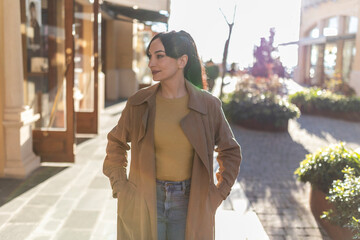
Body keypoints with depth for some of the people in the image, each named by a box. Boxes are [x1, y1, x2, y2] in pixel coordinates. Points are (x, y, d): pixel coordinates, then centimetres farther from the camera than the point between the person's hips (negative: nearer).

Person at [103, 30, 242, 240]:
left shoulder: (207, 105, -5)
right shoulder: (139, 103, -2)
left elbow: (231, 151, 9)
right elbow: (116, 144, 13)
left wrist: (218, 194, 3)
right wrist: (120, 187, 6)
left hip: (189, 203, 0)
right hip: (144, 203, 1)